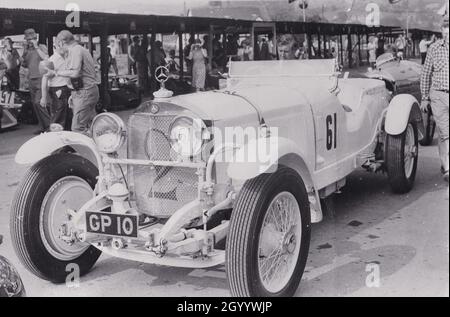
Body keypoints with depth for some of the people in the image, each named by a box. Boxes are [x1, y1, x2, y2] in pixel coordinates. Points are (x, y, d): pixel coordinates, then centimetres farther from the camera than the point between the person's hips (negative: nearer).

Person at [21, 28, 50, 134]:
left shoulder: (42, 47, -1)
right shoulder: (28, 50, 13)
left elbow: (46, 59, -19)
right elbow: (24, 65, 15)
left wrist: (36, 47, -15)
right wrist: (24, 53, 2)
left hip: (41, 79, -6)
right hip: (31, 80, 7)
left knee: (38, 102, -16)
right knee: (34, 104, 7)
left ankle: (49, 125, -6)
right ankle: (42, 127, 14)